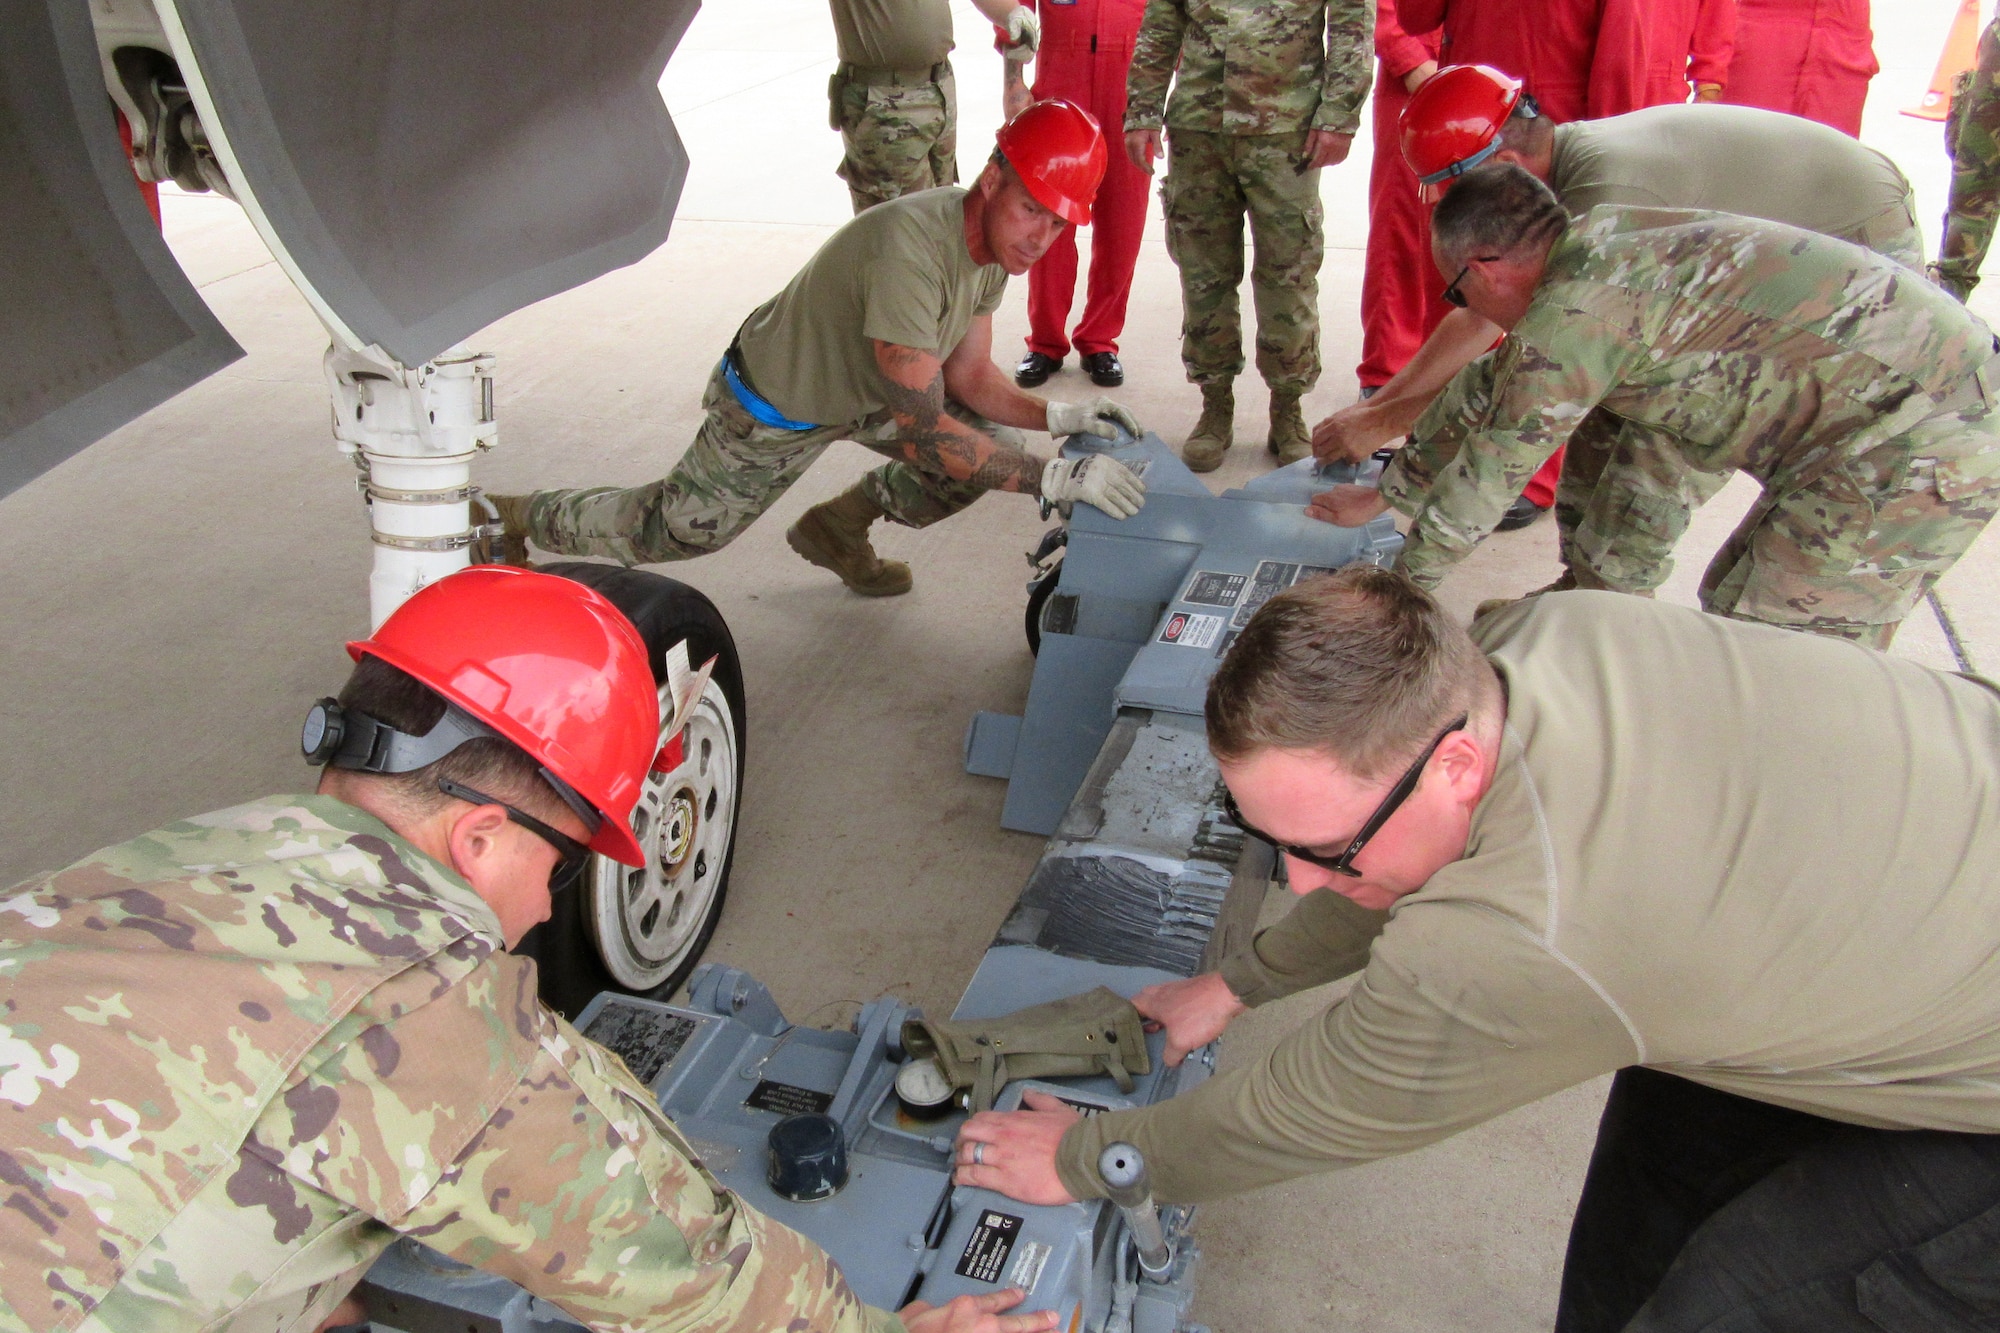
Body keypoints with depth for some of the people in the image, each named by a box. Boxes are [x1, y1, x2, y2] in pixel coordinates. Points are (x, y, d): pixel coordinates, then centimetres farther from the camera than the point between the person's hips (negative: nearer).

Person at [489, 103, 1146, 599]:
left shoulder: (997, 239, -12)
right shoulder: (911, 248, -40)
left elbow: (969, 377, -3)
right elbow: (922, 429, -39)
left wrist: (1056, 416, -19)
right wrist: (1053, 478, -39)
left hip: (858, 385, 8)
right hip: (775, 412, -8)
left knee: (990, 448, 1)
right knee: (672, 531, 5)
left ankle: (837, 527, 21)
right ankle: (513, 518, 30)